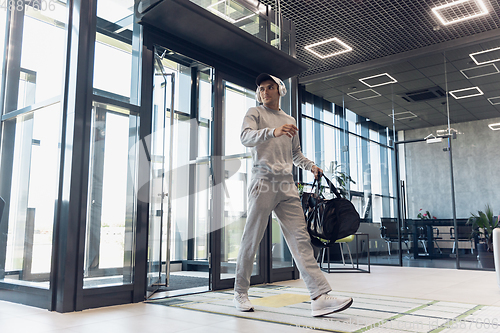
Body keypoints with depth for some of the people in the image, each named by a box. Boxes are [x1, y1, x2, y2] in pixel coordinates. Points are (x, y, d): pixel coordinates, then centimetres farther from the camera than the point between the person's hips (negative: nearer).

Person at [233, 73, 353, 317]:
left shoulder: (290, 120, 25)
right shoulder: (255, 113, 9)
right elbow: (245, 137, -12)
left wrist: (311, 166, 10)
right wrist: (273, 131, -29)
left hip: (287, 185, 4)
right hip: (263, 182, -4)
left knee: (300, 238, -4)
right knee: (251, 239, 0)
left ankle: (320, 296, -9)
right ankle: (240, 292, 15)